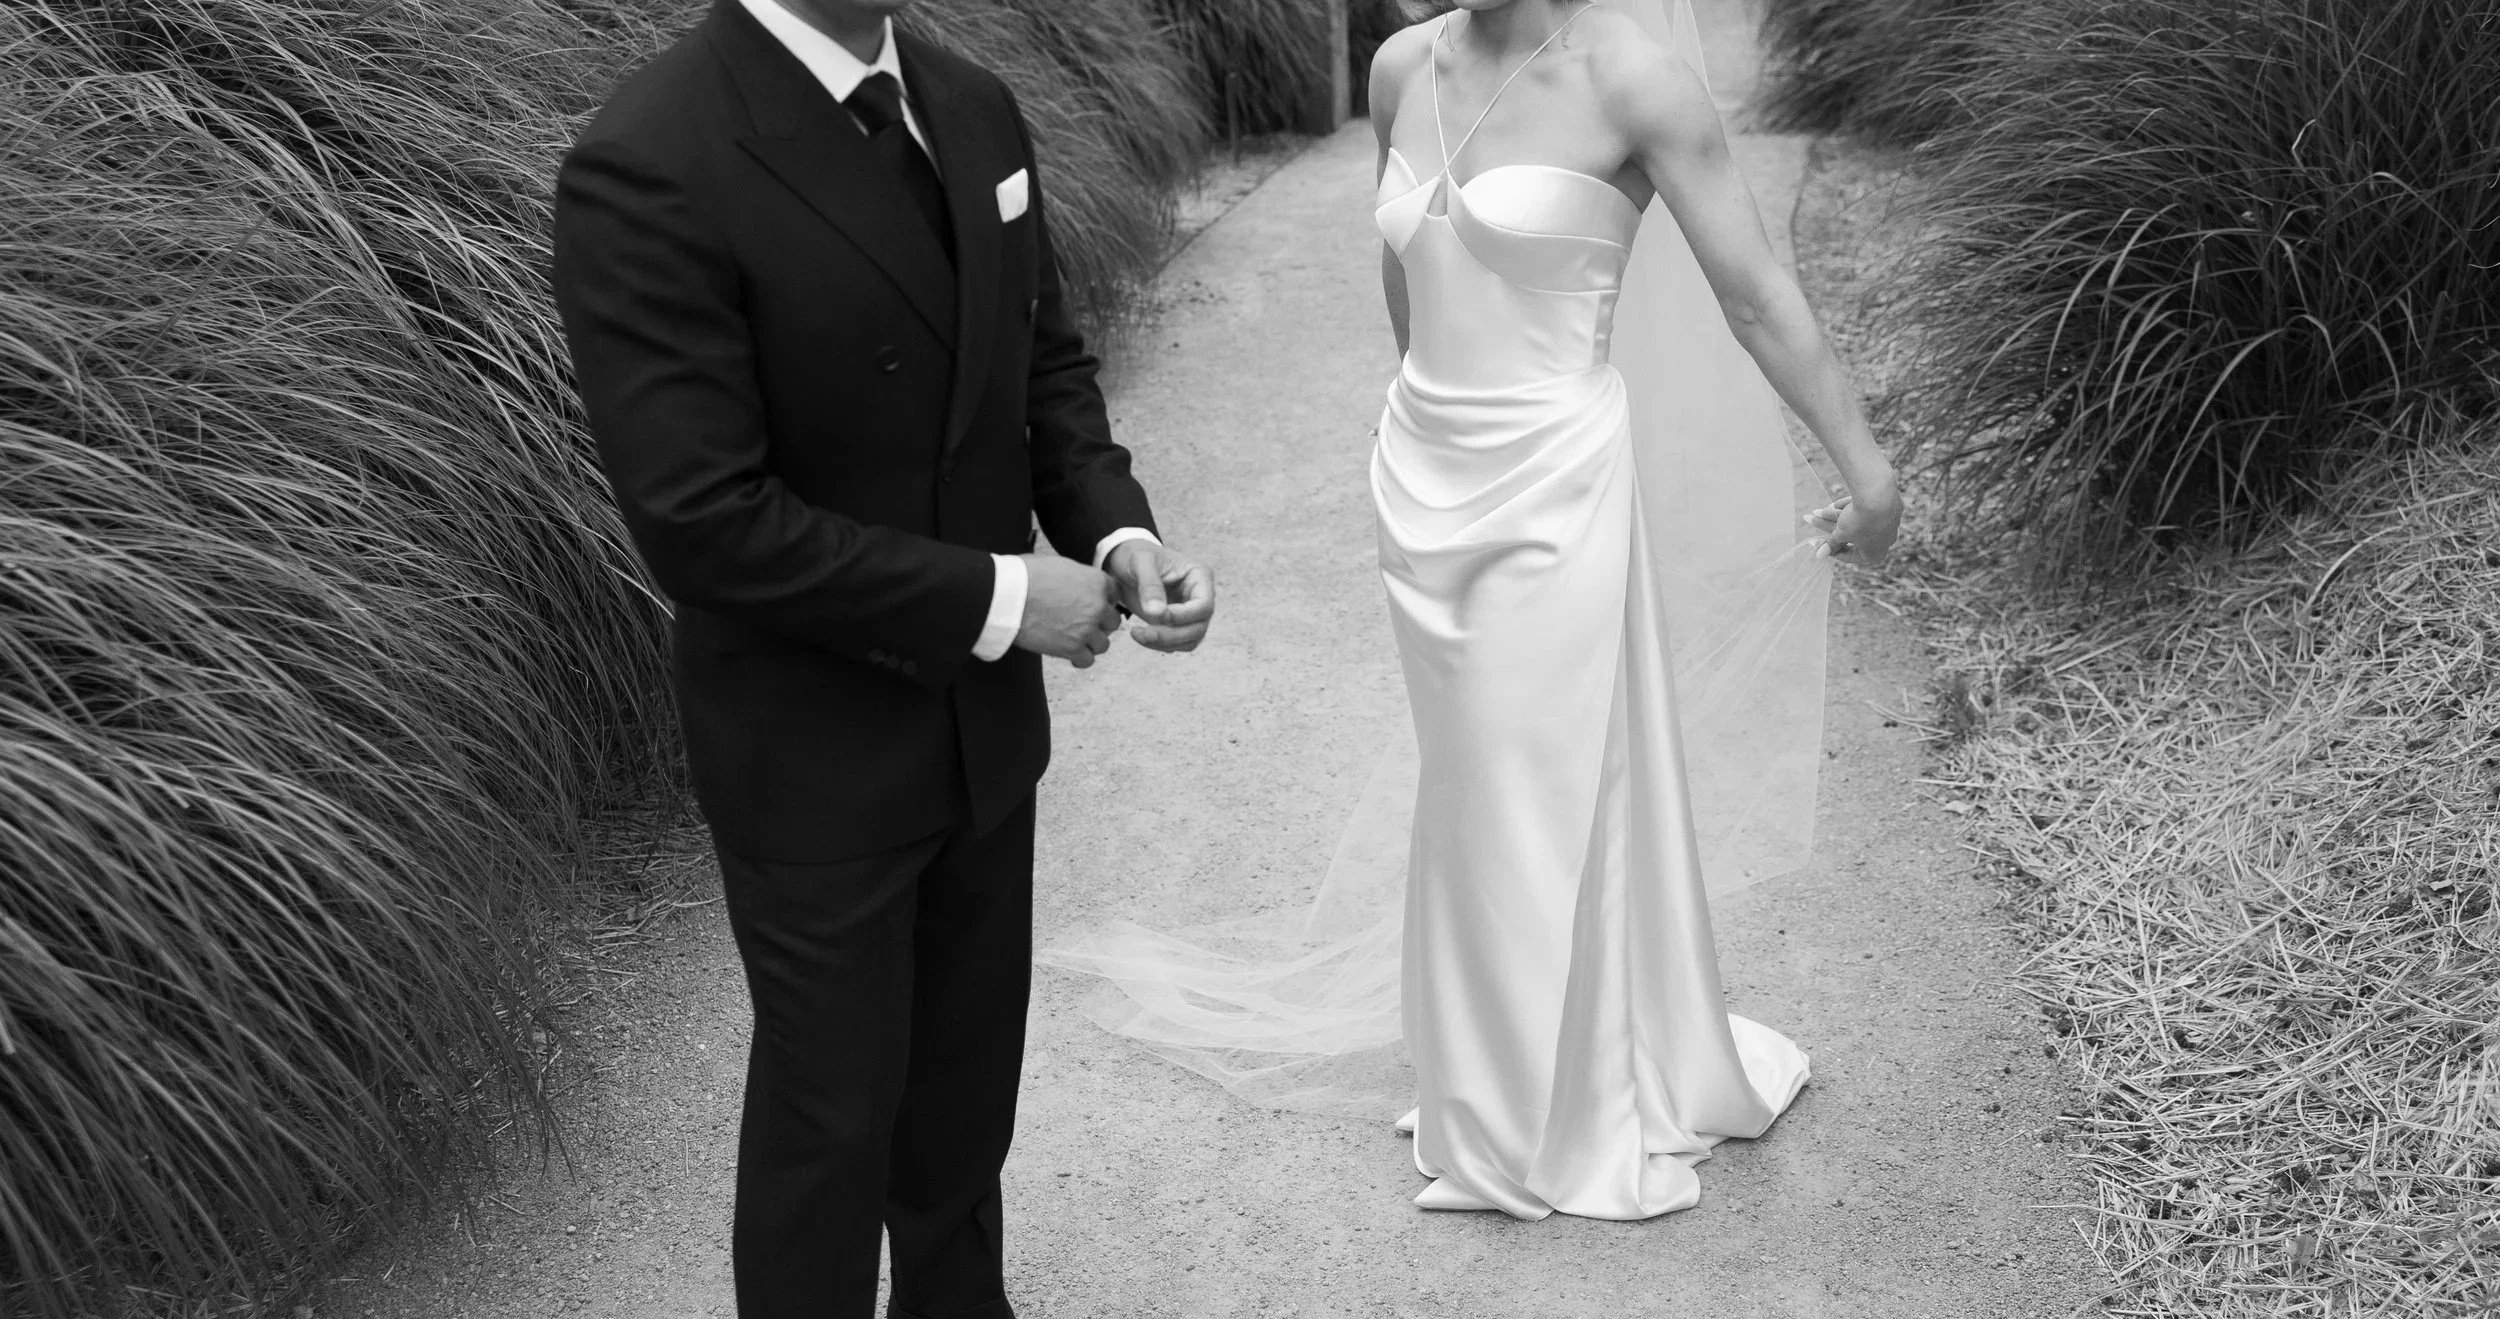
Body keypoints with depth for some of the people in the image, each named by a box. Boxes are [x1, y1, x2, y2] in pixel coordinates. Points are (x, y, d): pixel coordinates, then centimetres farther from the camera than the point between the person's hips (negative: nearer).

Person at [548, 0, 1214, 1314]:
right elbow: (703, 522, -26)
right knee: (833, 1102, 12)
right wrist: (996, 599, -21)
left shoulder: (972, 108, -2)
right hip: (815, 753, -6)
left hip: (984, 716, 6)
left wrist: (1116, 531, -11)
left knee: (968, 1068, 22)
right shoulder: (648, 169, -24)